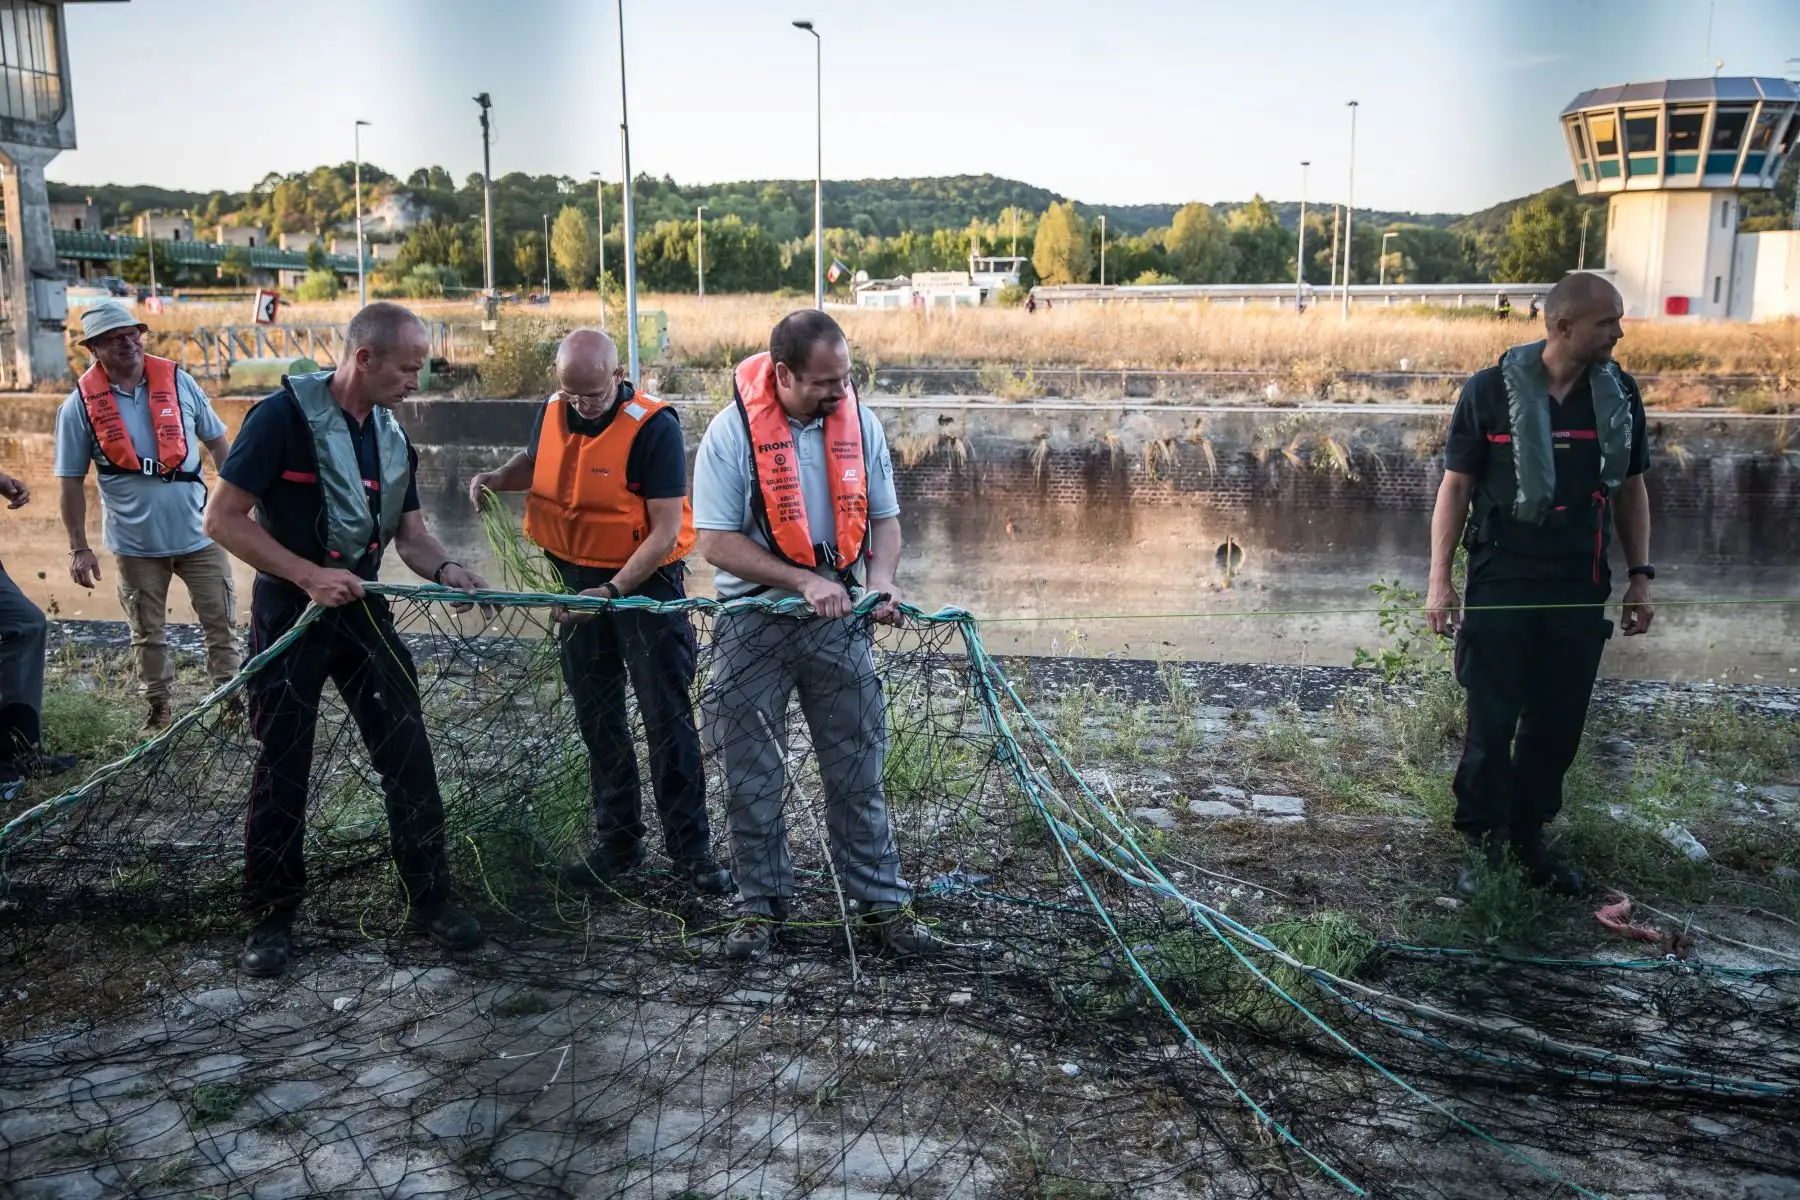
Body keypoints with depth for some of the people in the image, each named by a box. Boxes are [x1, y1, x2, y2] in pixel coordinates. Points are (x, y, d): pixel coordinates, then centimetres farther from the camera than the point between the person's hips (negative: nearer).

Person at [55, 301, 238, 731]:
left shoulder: (178, 381, -3)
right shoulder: (80, 405, -7)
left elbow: (217, 441, 6)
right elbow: (72, 481, -3)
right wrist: (78, 548, -4)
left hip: (199, 533, 1)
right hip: (135, 543, 0)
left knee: (222, 623, 6)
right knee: (148, 634, 12)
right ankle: (159, 709, 27)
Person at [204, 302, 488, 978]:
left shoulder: (393, 436, 5)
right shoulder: (285, 415, -15)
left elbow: (410, 534, 7)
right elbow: (223, 519, -16)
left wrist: (445, 570, -14)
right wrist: (308, 574, -22)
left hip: (362, 609, 5)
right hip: (289, 611, -5)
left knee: (408, 756, 3)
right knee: (281, 769, 5)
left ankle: (429, 900, 16)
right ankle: (273, 917, 21)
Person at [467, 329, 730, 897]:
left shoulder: (654, 427, -20)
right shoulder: (551, 412, -2)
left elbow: (665, 530, -21)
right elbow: (534, 462, 21)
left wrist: (613, 591, -27)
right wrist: (497, 478, -2)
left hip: (645, 580, -6)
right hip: (577, 579, 6)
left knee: (667, 715, -3)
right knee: (597, 716, 12)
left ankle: (690, 848, 8)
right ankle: (618, 840, 25)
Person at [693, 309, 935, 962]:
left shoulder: (860, 422, -1)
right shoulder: (732, 431, -13)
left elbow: (883, 516, 9)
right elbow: (717, 541, -14)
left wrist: (881, 580, -11)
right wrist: (806, 581, -21)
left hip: (838, 621, 2)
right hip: (753, 622, -2)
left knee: (859, 772, 7)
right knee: (753, 778, 7)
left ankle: (881, 904, 19)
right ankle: (761, 903, 24)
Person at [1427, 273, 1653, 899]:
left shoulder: (1619, 393, 5)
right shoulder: (1490, 391, -6)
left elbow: (1631, 487, 13)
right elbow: (1456, 485, -3)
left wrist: (1640, 576, 9)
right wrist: (1440, 579, -7)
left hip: (1579, 589, 4)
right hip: (1500, 585, -3)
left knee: (1559, 723, 9)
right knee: (1491, 722, 0)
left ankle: (1530, 836, 26)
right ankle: (1483, 841, 16)